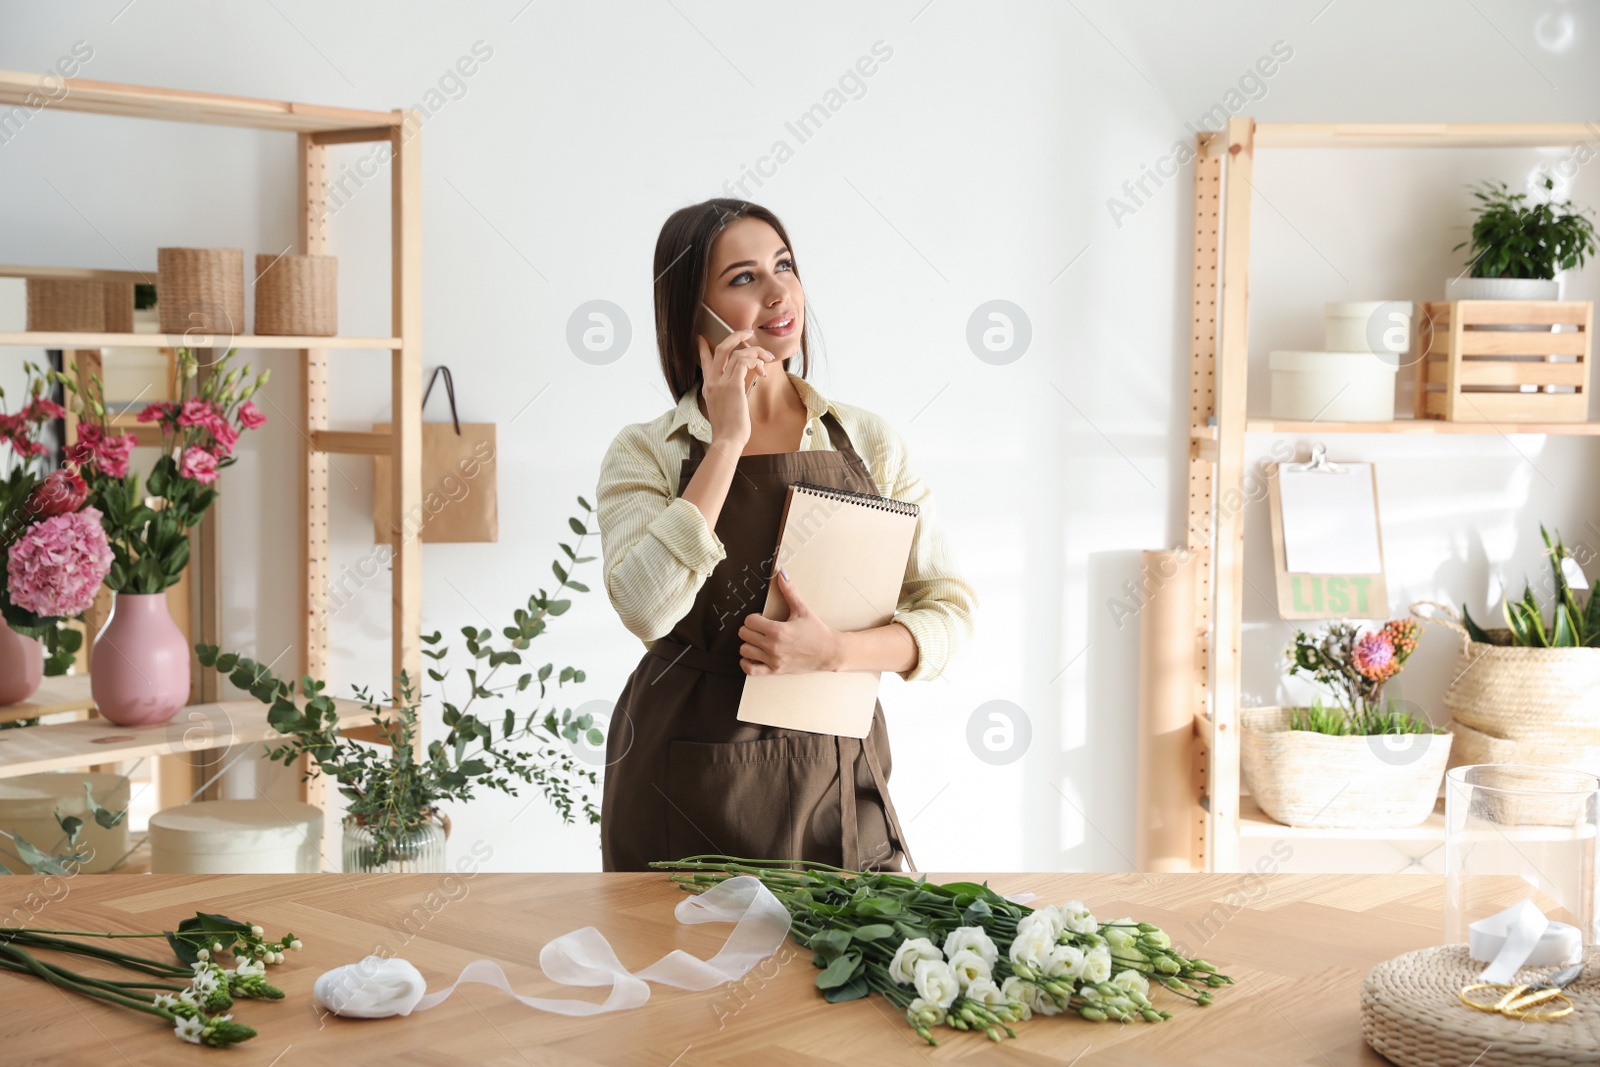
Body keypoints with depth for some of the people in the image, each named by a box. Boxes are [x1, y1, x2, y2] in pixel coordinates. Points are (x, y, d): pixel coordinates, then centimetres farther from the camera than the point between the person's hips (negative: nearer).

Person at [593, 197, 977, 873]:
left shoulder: (870, 443, 5)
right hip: (687, 797, -2)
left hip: (833, 786, 2)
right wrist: (727, 441, -15)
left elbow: (949, 611, 1)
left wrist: (835, 651, -17)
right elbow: (645, 609, -19)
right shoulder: (645, 454, -1)